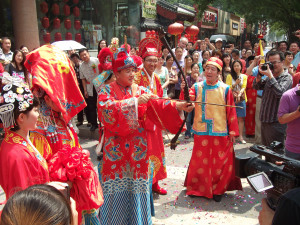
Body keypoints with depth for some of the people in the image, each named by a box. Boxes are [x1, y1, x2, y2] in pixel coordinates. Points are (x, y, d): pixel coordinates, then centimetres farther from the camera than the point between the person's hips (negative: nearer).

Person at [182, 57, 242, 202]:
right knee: (200, 161, 9)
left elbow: (231, 112, 0)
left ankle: (218, 189, 26)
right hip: (201, 132, 1)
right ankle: (198, 187, 28)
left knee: (220, 162, 7)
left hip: (220, 133, -1)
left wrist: (232, 131, -1)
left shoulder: (225, 89, -1)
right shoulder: (197, 87, 2)